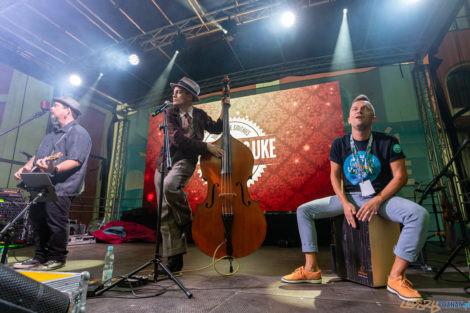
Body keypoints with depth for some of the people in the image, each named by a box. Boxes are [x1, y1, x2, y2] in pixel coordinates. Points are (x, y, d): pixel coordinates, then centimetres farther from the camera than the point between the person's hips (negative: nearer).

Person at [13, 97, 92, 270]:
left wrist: (54, 169, -36)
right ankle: (40, 257, 28)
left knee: (56, 224, -4)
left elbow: (75, 161, -21)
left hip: (61, 188, -10)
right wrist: (26, 167, 11)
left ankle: (57, 258, 11)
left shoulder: (78, 133, -8)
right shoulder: (52, 134, 25)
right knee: (37, 222, 14)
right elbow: (37, 155, 29)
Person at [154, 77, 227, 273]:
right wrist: (206, 146, -19)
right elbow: (177, 138, -10)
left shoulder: (199, 115, 12)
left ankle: (187, 220, -7)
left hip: (185, 161, -2)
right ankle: (175, 259, 8)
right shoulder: (170, 113, 7)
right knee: (166, 213, -1)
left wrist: (224, 108, 15)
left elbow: (217, 128, 26)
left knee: (169, 186, -35)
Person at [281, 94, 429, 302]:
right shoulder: (339, 144, 1)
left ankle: (396, 277, -20)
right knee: (304, 210, -10)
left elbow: (400, 176, -5)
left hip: (381, 197, -1)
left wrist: (377, 200, -18)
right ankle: (311, 269, -7)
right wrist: (345, 203, -11)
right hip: (349, 197, 2)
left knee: (419, 214, -31)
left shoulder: (388, 142, -4)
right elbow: (335, 175, 4)